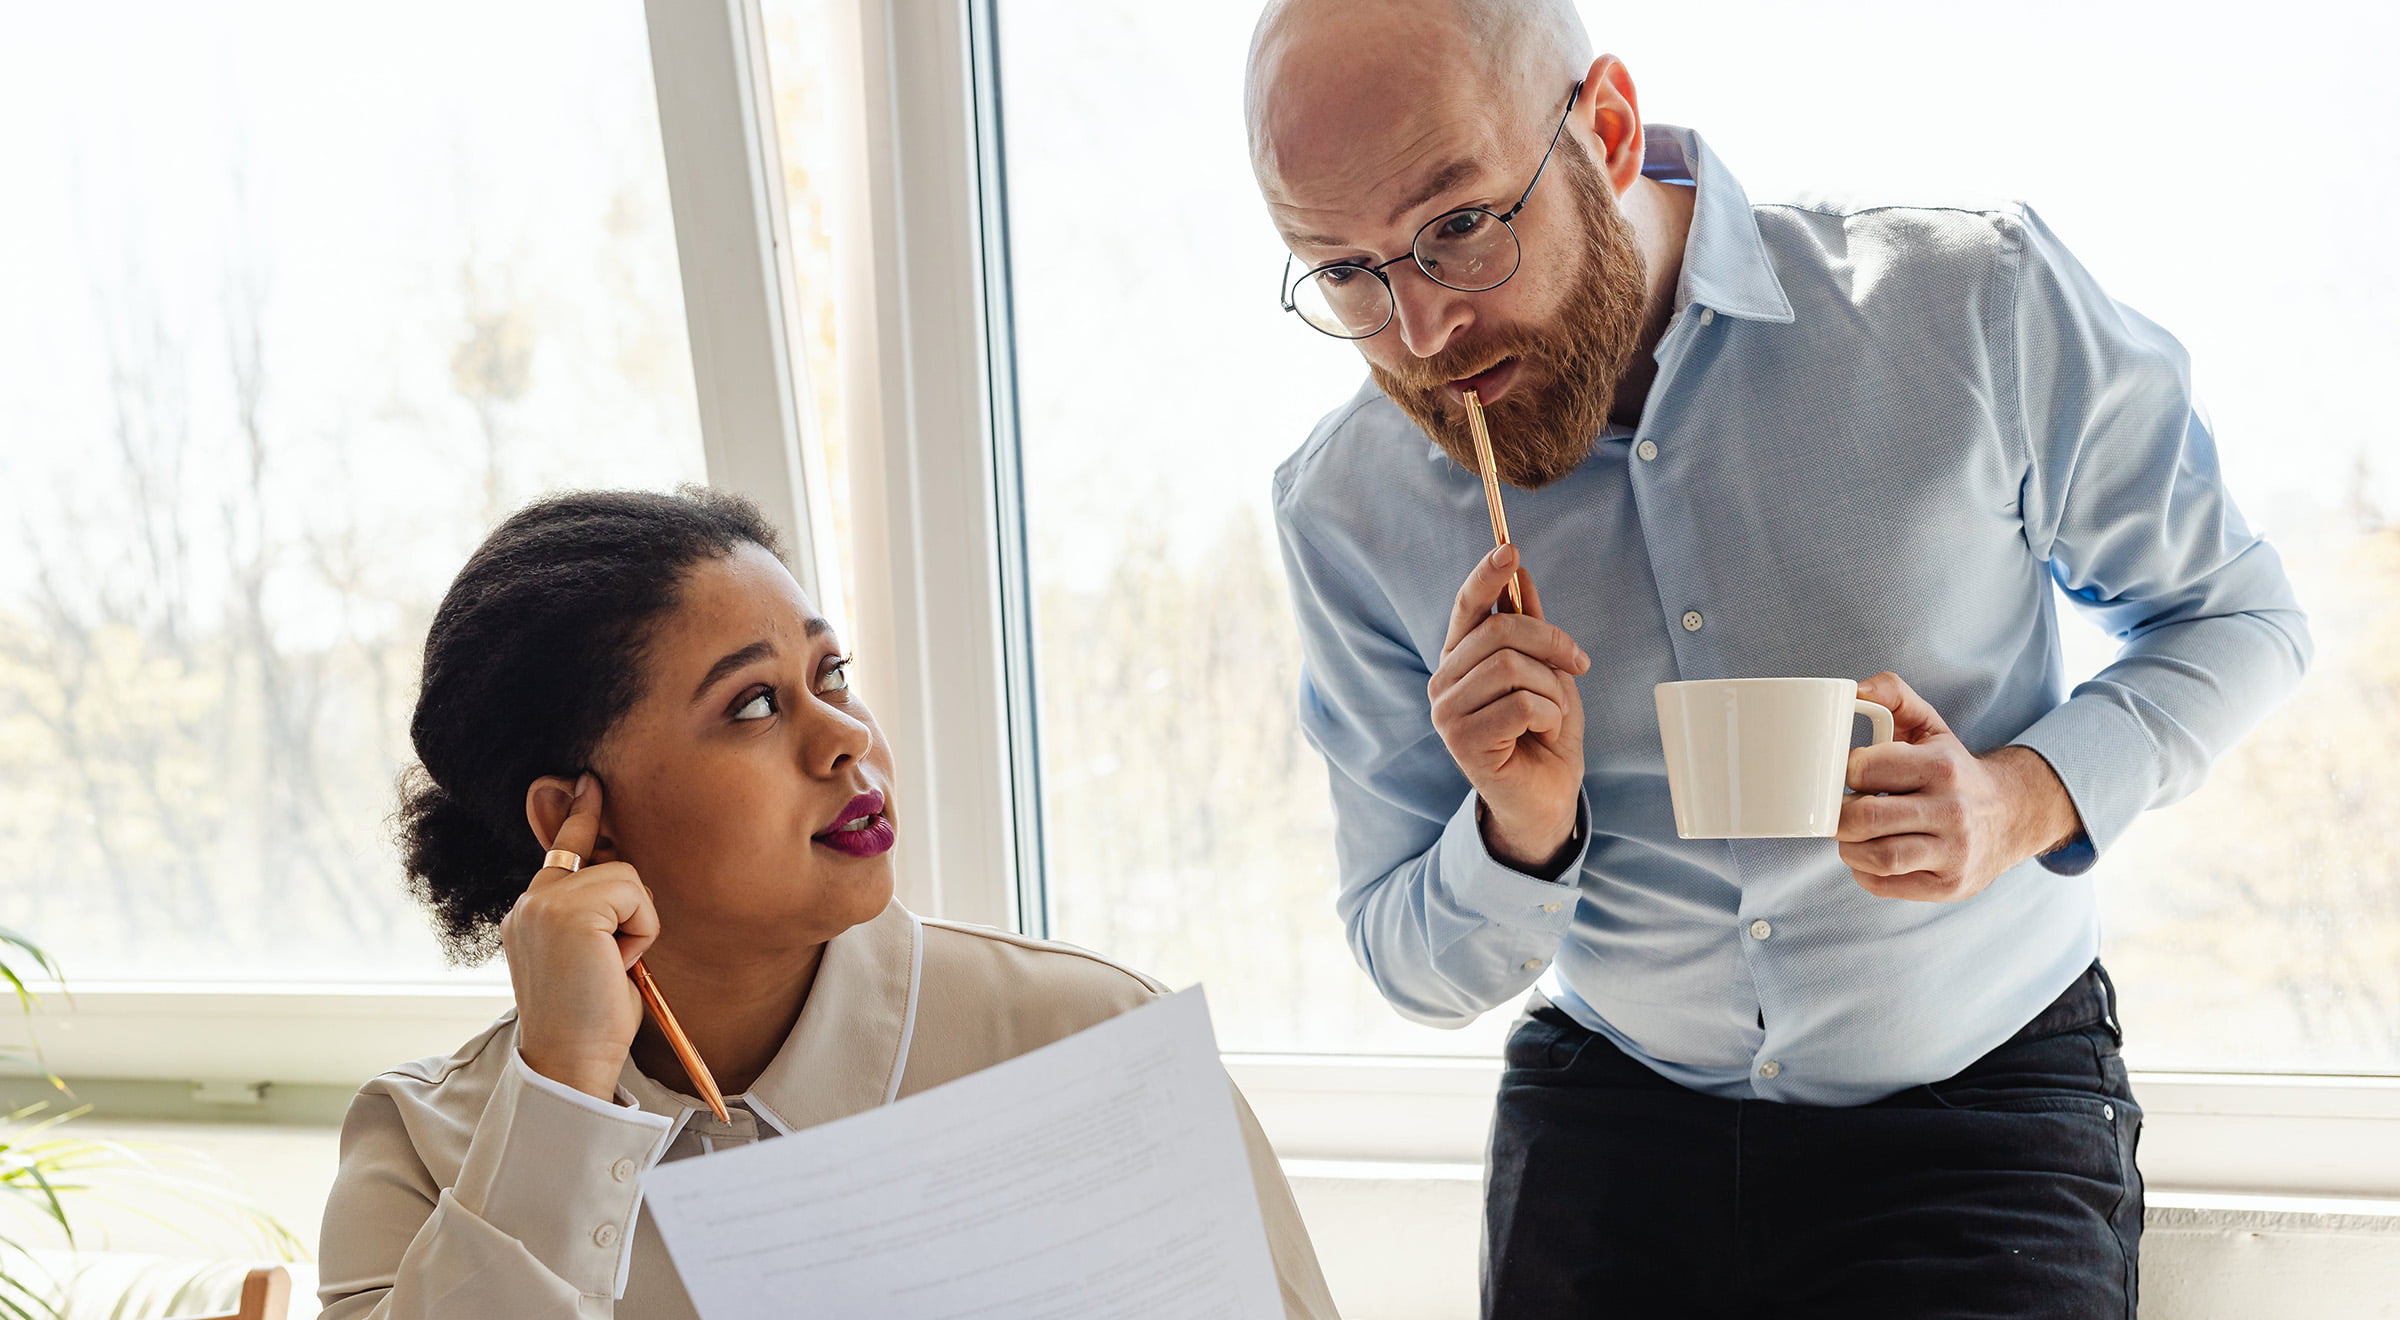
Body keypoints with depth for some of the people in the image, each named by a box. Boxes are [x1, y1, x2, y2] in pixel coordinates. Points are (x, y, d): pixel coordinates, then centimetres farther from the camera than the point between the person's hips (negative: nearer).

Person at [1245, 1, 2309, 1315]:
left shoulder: (1975, 302, -15)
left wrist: (2027, 801, -18)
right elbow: (1422, 975, 1)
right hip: (1607, 1116, 2)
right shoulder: (1346, 508, -9)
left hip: (1978, 1106, -1)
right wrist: (1521, 829, -21)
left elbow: (2234, 614, 1)